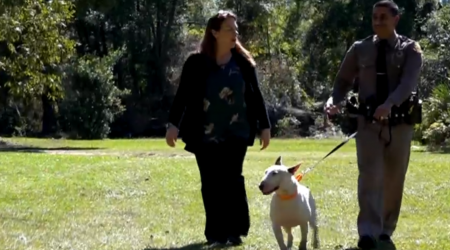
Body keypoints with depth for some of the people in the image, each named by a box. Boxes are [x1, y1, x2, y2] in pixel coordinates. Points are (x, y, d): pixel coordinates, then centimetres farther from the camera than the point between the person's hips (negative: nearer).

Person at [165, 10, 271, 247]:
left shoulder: (243, 62, 4)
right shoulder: (196, 62, -2)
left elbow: (256, 96, 8)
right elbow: (183, 95, -2)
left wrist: (264, 126, 5)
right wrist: (173, 124, -11)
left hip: (236, 133, 1)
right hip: (205, 135, -1)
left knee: (232, 179, -6)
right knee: (210, 184, 3)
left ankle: (235, 230, 1)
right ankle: (216, 233, 10)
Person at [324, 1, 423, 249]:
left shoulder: (410, 49, 0)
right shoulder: (360, 49, 6)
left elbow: (408, 82, -15)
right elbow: (343, 80, 9)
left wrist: (389, 105, -34)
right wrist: (335, 100, -14)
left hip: (399, 121, 0)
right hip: (368, 120, 0)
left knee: (394, 180, 8)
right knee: (370, 176, -14)